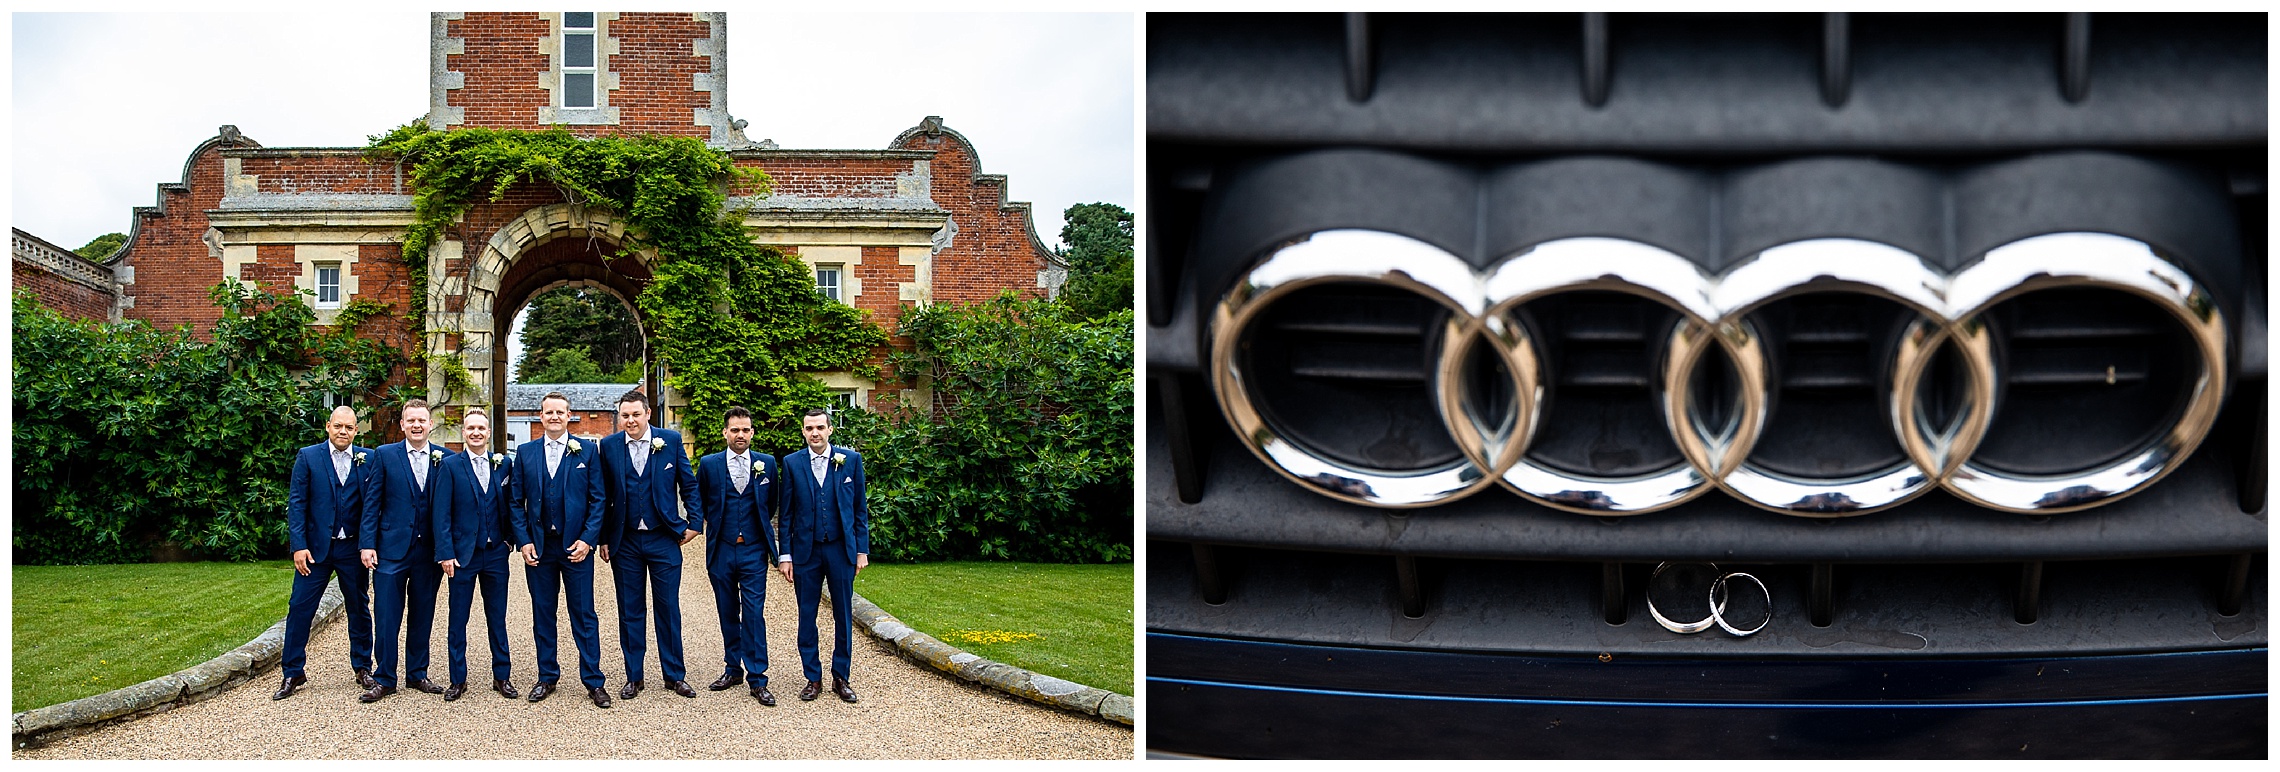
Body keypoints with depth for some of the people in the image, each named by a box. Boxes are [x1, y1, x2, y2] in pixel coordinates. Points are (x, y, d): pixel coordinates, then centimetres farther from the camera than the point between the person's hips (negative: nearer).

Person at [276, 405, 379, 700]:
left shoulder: (368, 459, 3)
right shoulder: (308, 457, 1)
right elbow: (296, 504, -2)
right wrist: (299, 545, -10)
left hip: (353, 549, 1)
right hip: (315, 547, -1)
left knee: (359, 609, 10)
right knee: (300, 609, 0)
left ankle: (362, 667, 23)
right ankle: (293, 673, 10)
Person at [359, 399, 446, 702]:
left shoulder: (444, 459, 4)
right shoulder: (384, 455, 2)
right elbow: (371, 503, 1)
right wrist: (368, 544, -5)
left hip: (429, 551, 2)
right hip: (392, 549, -2)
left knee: (422, 616, 10)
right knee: (387, 617, 0)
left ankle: (417, 674, 22)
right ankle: (384, 680, 9)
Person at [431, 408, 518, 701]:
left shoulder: (504, 464, 5)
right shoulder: (451, 465, -2)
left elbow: (510, 505, 9)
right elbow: (442, 513, -5)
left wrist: (510, 539, -2)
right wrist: (445, 553, -11)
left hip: (496, 553, 2)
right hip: (462, 553, -2)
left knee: (497, 618, 9)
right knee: (457, 619, 5)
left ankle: (502, 676, 18)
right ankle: (458, 679, 14)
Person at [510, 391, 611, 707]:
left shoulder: (587, 451, 1)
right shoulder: (525, 453, 7)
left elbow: (597, 500, 0)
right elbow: (516, 501, 7)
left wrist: (587, 540, -9)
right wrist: (524, 541, -3)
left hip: (576, 546, -2)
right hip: (538, 547, 2)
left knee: (584, 615, 1)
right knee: (543, 615, 9)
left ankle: (593, 681, 6)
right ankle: (547, 677, 19)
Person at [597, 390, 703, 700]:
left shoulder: (671, 440, -1)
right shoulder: (609, 446, 1)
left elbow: (689, 484, 4)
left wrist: (694, 523, -2)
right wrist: (604, 538, 3)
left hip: (664, 538, -1)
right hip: (625, 542, 1)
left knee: (669, 609, 4)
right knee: (630, 612, 7)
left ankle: (674, 675, 14)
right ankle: (633, 678, 16)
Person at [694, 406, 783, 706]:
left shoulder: (767, 464, 2)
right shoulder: (709, 464, 1)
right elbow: (700, 502, 15)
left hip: (753, 550, -1)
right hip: (721, 550, 1)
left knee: (753, 613, -6)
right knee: (727, 613, 9)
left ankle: (758, 680, -4)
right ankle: (733, 669, 22)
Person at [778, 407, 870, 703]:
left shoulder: (851, 460, 2)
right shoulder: (792, 463, 2)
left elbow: (860, 508, 5)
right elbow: (786, 513, 4)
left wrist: (862, 549, 1)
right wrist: (784, 555, 0)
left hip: (841, 549, 0)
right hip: (805, 551, 0)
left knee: (843, 615, 5)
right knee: (806, 617, 4)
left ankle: (840, 678, 16)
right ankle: (813, 679, 15)